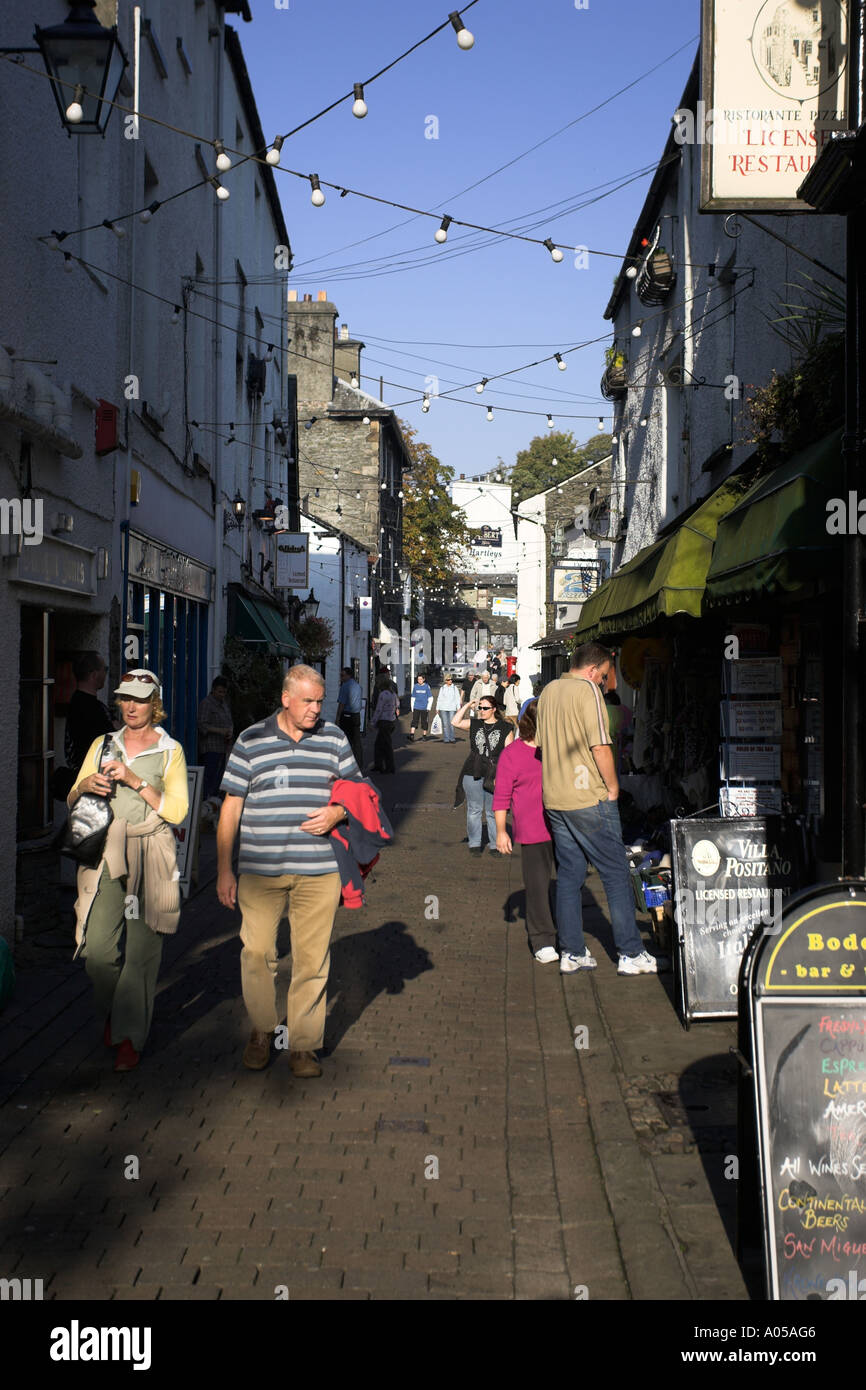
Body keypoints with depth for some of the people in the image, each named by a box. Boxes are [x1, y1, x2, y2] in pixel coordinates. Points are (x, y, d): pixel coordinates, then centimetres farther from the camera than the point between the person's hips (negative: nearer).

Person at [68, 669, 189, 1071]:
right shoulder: (102, 745, 16)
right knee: (98, 945, -5)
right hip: (106, 853, 3)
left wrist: (136, 781, -12)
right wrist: (85, 785, -5)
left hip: (150, 856, -2)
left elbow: (177, 811, -3)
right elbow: (73, 802, 18)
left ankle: (130, 1037, 1)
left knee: (141, 948, -7)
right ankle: (112, 1010, 24)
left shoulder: (170, 751, 6)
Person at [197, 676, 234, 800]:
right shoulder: (206, 703, -7)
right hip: (210, 747, -8)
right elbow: (202, 725, -15)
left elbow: (230, 722, 20)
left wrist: (230, 732, -2)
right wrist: (220, 731, -25)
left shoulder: (224, 703, 18)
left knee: (219, 776, 9)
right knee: (210, 776, -14)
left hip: (222, 747, 8)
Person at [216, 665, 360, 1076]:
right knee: (257, 952, 1)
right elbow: (231, 807, 5)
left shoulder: (334, 738, 9)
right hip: (259, 870, -1)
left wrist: (338, 812, -5)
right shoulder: (251, 741, 4)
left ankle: (304, 1045, 13)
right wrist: (223, 869, 2)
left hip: (318, 871, 1)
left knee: (312, 958, 2)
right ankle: (262, 1030, 23)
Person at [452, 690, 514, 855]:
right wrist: (467, 706, 1)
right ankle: (474, 843, 16)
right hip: (473, 774, 2)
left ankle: (495, 844, 12)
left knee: (493, 812, 2)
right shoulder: (474, 724, 10)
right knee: (474, 810, 6)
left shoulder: (505, 728, 2)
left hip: (494, 775, -2)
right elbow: (456, 722, 1)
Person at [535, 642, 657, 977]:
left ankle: (572, 952, 14)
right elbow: (600, 747, -17)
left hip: (554, 799, 7)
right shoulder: (587, 691, -12)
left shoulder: (548, 691, 12)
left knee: (568, 876, 12)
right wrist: (612, 786, -6)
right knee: (616, 874, 0)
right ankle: (631, 954, 3)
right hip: (589, 799, -7)